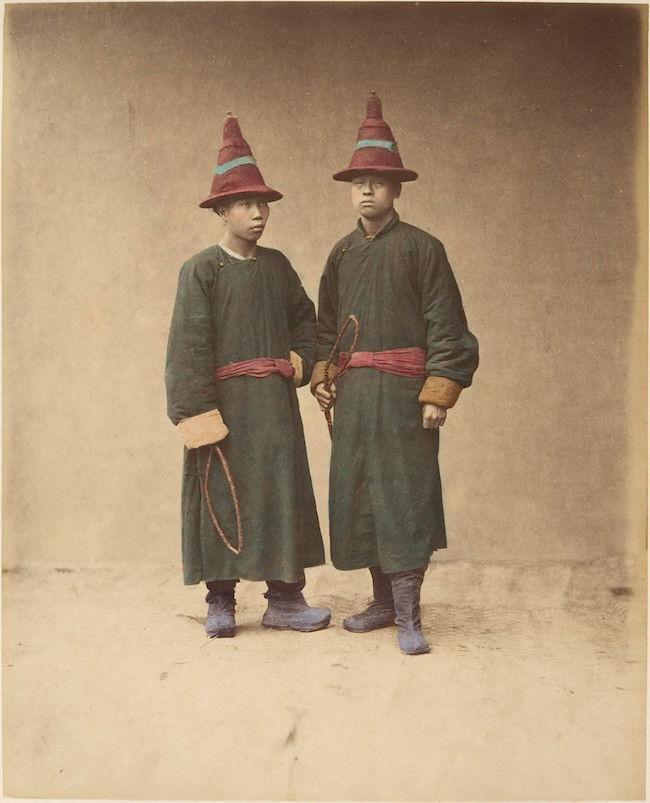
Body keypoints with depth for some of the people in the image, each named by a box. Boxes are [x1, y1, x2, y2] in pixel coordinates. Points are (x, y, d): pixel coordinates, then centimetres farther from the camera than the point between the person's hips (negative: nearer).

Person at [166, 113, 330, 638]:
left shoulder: (277, 265, 12)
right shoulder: (202, 270, -5)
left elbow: (305, 315, 24)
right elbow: (190, 346, -12)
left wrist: (301, 358, 6)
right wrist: (196, 410, -19)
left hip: (275, 403, 5)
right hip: (225, 402, -5)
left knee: (283, 493, 6)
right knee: (222, 496, 1)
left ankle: (284, 599, 16)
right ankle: (220, 602, 13)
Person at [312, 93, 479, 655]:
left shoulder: (421, 248, -2)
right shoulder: (342, 253, 14)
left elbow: (446, 326, -6)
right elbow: (326, 323, 21)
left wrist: (438, 393, -12)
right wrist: (322, 375, 9)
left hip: (403, 392, -6)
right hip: (352, 396, 6)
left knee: (404, 496, -6)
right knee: (358, 497, 9)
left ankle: (408, 617, 1)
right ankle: (383, 602, 23)